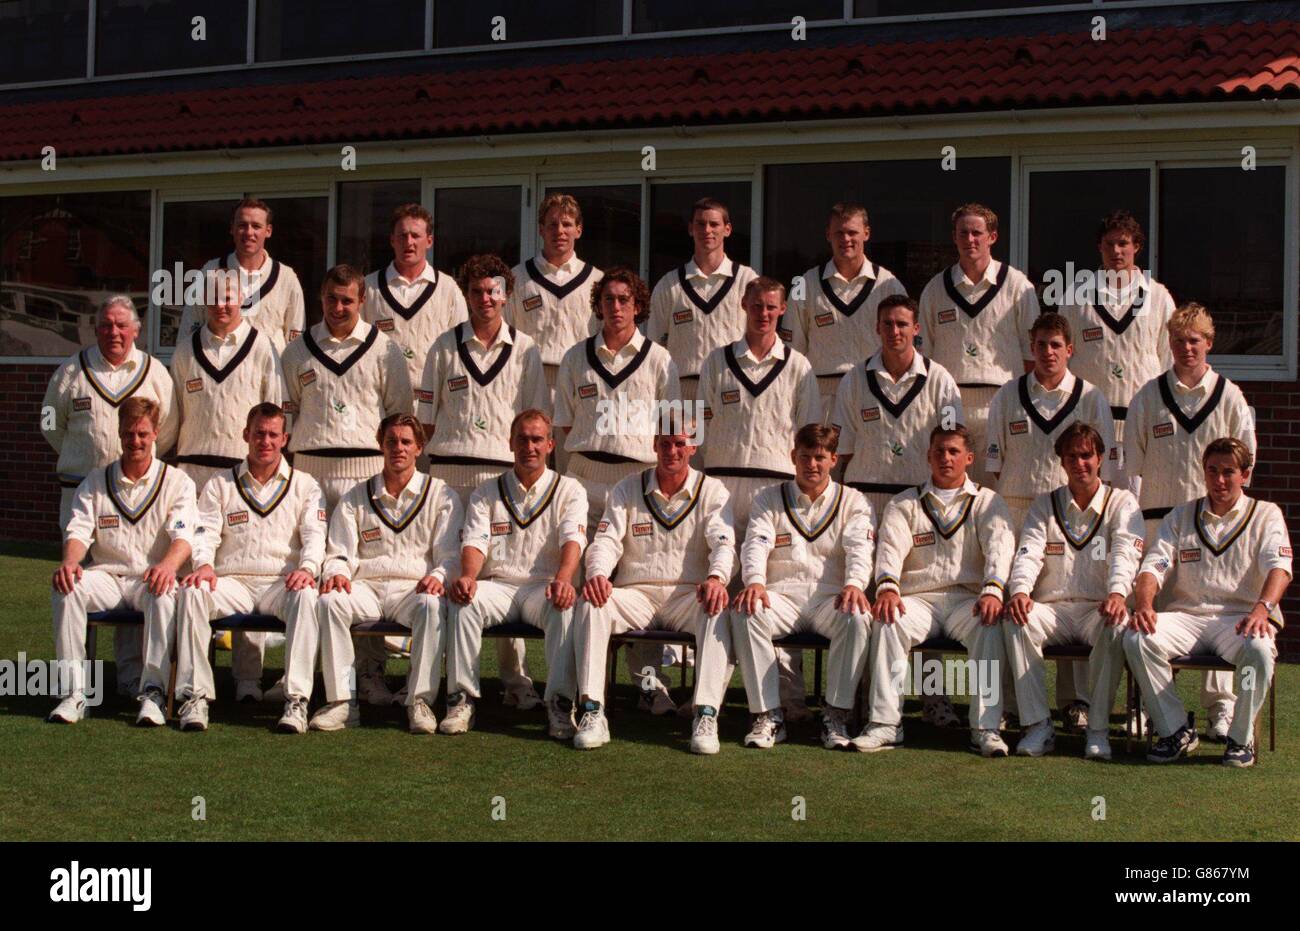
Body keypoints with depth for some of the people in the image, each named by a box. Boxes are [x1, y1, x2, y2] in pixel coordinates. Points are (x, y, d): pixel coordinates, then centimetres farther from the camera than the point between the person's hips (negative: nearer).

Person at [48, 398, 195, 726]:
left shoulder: (177, 482, 6)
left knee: (164, 595, -37)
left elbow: (183, 535, -9)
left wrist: (169, 565, -33)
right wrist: (69, 561, -22)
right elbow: (79, 530, 3)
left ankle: (152, 692, -36)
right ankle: (75, 691, -28)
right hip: (107, 577, 2)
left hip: (151, 578, -2)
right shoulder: (96, 481, 15)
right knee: (66, 588, -29)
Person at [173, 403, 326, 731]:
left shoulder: (304, 486, 17)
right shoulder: (220, 485, 19)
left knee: (306, 596, -36)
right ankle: (196, 696, -31)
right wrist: (204, 564, -17)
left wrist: (307, 568, -20)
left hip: (281, 583, -1)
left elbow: (315, 534, 3)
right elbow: (205, 531, 6)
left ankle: (297, 699, -38)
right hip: (233, 582, 1)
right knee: (191, 591, -31)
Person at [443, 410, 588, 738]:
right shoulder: (486, 492, 16)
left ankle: (560, 704, -30)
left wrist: (563, 579, -30)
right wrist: (468, 576, -23)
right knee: (462, 601, -31)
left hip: (542, 587, -1)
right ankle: (462, 699, -25)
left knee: (564, 607, -36)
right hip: (497, 586, 1)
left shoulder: (569, 490, 10)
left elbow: (573, 538, -7)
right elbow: (475, 540, 1)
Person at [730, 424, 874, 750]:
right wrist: (755, 582, -23)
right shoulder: (768, 499, 17)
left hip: (830, 596, 0)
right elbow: (757, 544, 0)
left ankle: (836, 715, -23)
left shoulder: (853, 502, 15)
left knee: (858, 618, -35)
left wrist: (854, 584, -25)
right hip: (782, 595, 0)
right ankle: (767, 714, -26)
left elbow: (860, 548, -2)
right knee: (744, 612, -32)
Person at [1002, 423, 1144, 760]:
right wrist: (1019, 591, -23)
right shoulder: (1044, 505, 14)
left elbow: (1125, 553, -10)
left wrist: (1117, 593, -32)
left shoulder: (1121, 502, 8)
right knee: (1016, 621, -30)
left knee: (1115, 627, -36)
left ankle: (1098, 729, -24)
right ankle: (1038, 725, -25)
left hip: (1098, 607, -2)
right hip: (1053, 608, 2)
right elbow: (1028, 553, 0)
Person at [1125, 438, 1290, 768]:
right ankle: (1176, 731, -13)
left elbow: (1279, 567, -5)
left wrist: (1263, 608, -27)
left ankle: (1241, 738, -14)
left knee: (1259, 648, -37)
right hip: (1186, 616, 2)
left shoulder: (1266, 515, 12)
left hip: (1240, 617, -2)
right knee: (1137, 640, -28)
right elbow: (1153, 565, 6)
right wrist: (1143, 603, -17)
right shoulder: (1180, 516, 18)